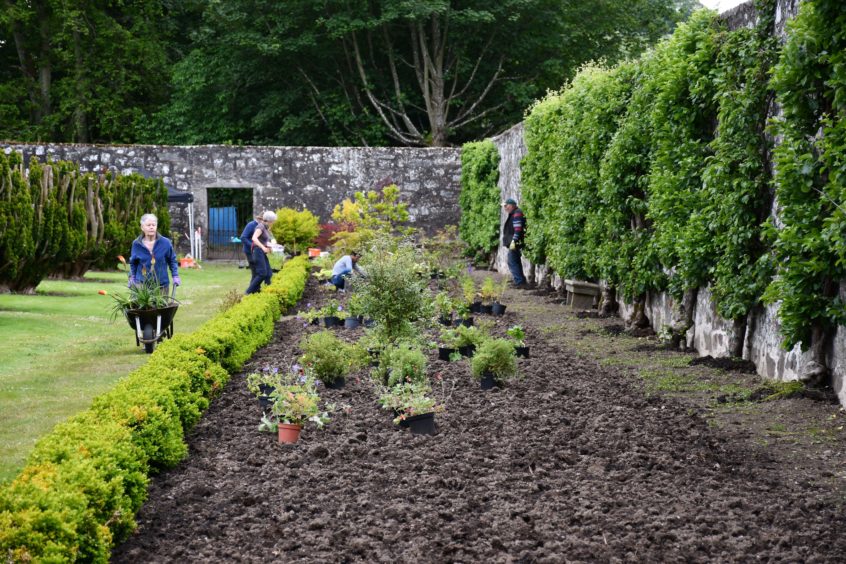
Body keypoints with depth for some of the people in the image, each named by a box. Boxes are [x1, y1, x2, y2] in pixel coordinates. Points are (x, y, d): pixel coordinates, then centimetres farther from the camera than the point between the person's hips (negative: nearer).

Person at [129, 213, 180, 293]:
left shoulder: (165, 242, -2)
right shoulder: (136, 244, 2)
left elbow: (172, 260, 9)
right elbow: (133, 262, 18)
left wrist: (175, 276, 0)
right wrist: (132, 277, 8)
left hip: (161, 284, 0)